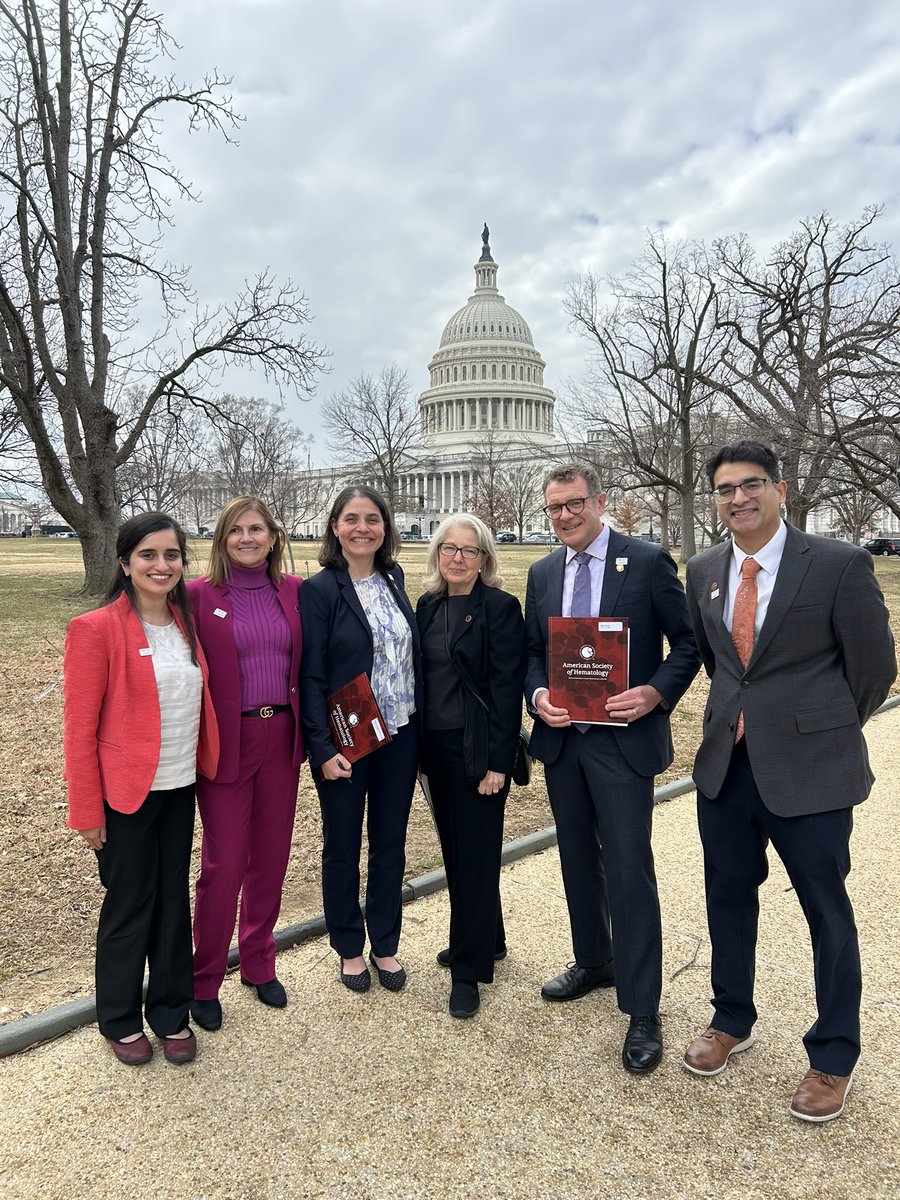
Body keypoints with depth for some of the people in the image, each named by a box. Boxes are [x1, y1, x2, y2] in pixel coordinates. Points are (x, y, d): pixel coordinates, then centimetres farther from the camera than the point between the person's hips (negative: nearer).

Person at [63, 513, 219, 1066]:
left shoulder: (186, 622, 5)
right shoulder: (97, 628, -13)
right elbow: (80, 727, -12)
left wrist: (203, 767, 9)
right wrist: (87, 809, -11)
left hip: (180, 786, 5)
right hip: (126, 792, -5)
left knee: (174, 900, 14)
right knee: (130, 905, 10)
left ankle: (172, 1013, 32)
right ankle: (121, 1020, 32)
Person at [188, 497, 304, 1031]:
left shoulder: (294, 590, 4)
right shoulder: (199, 595, -6)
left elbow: (308, 664, 10)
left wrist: (308, 729, 3)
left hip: (282, 737, 4)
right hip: (227, 741, -3)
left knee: (272, 858, 14)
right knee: (223, 864, 4)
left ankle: (260, 964, 34)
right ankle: (205, 981, 25)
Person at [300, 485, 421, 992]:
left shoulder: (394, 579, 5)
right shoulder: (320, 589, -10)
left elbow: (413, 654, 11)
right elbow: (311, 676, -12)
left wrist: (420, 724, 7)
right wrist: (324, 748, -17)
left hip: (400, 737, 5)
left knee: (390, 845, 14)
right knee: (343, 847, 11)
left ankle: (385, 946, 33)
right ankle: (350, 950, 31)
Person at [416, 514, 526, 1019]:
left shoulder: (500, 608, -11)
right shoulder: (429, 606, 8)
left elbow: (507, 689, -14)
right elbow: (422, 675, 12)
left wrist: (497, 763, -18)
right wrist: (418, 745, 8)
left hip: (479, 750, -6)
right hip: (436, 746, 7)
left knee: (475, 854, 3)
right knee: (455, 849, 17)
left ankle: (469, 969, 17)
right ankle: (487, 939, 37)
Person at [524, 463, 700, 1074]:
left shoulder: (648, 561, -7)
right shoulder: (542, 573, 8)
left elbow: (689, 643, -5)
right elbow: (532, 650, 12)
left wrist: (657, 692, -21)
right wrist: (537, 694, -7)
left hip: (624, 737, -5)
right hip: (561, 737, 6)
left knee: (629, 870, -4)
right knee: (578, 860, 18)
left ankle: (643, 1012, 10)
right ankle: (593, 961, 40)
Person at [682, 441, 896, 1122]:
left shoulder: (840, 565, -11)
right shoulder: (704, 573, 5)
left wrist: (823, 733, 5)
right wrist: (739, 712, 14)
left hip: (808, 771, -5)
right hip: (726, 763, 5)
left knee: (826, 910, 9)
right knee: (728, 898, 17)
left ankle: (834, 1058, 30)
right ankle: (733, 1021, 39)